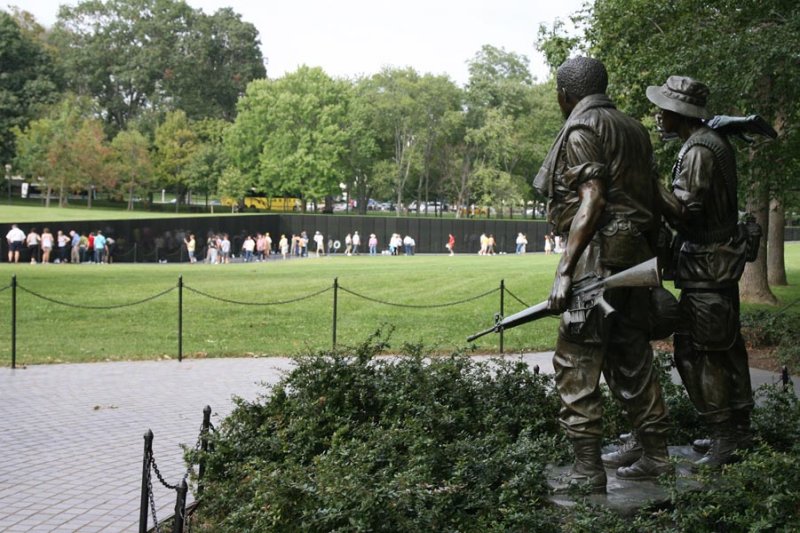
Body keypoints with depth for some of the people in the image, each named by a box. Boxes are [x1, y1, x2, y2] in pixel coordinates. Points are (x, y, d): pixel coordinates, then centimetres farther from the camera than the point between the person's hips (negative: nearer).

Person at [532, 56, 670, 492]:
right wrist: (650, 258, 23)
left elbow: (592, 201, -18)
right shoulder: (633, 129, 19)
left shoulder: (582, 129, -7)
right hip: (636, 256, 9)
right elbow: (653, 202, 18)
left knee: (576, 364, -6)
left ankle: (587, 471, -8)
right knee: (631, 359, 15)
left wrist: (565, 271, -20)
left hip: (599, 255, -9)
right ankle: (655, 457, 20)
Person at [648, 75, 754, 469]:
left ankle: (723, 437, -4)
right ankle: (738, 429, 24)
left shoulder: (698, 151, -18)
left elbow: (685, 211, -23)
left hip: (706, 265, -10)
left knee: (695, 350, -7)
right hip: (723, 259, 10)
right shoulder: (714, 142, 13)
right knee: (725, 345, 15)